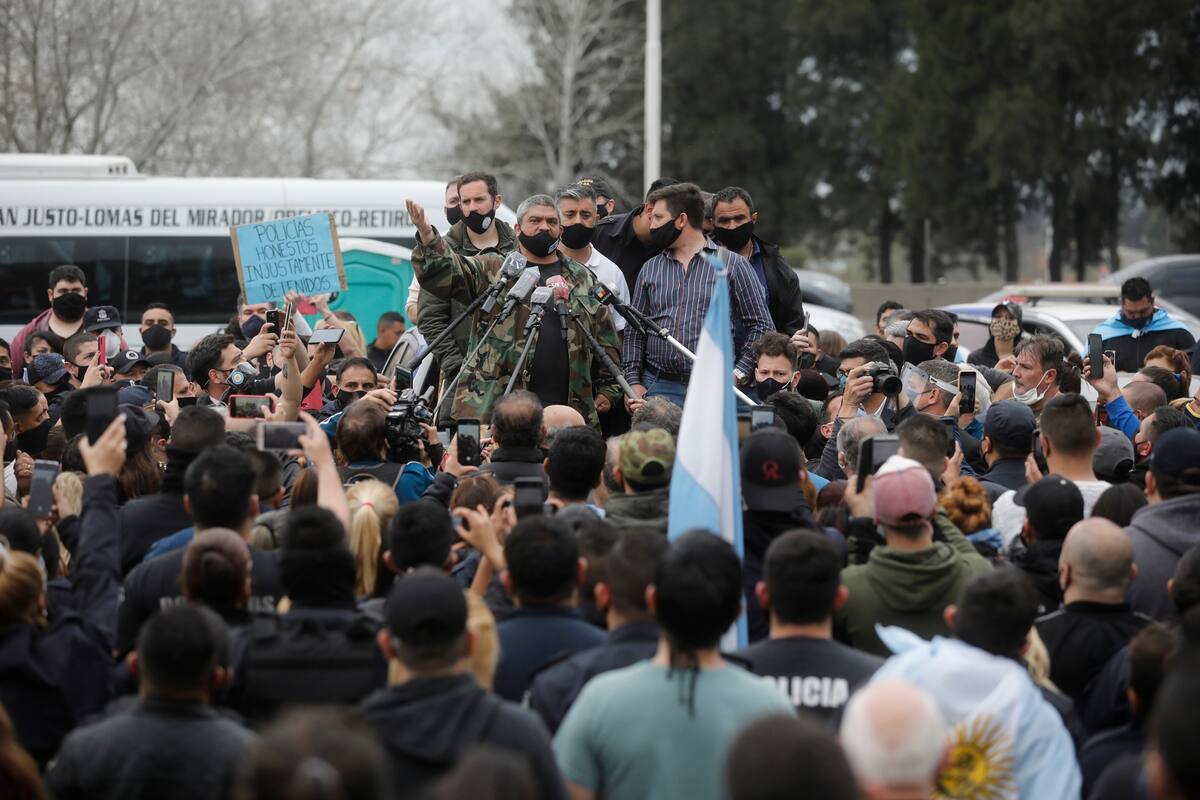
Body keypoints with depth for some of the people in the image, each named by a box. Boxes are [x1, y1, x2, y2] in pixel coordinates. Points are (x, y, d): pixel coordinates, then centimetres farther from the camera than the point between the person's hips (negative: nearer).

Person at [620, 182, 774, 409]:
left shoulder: (733, 264, 5)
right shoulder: (650, 269, 15)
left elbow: (761, 325, 3)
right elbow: (634, 331, 15)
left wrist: (738, 374, -6)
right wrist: (633, 381, 3)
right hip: (659, 388, 3)